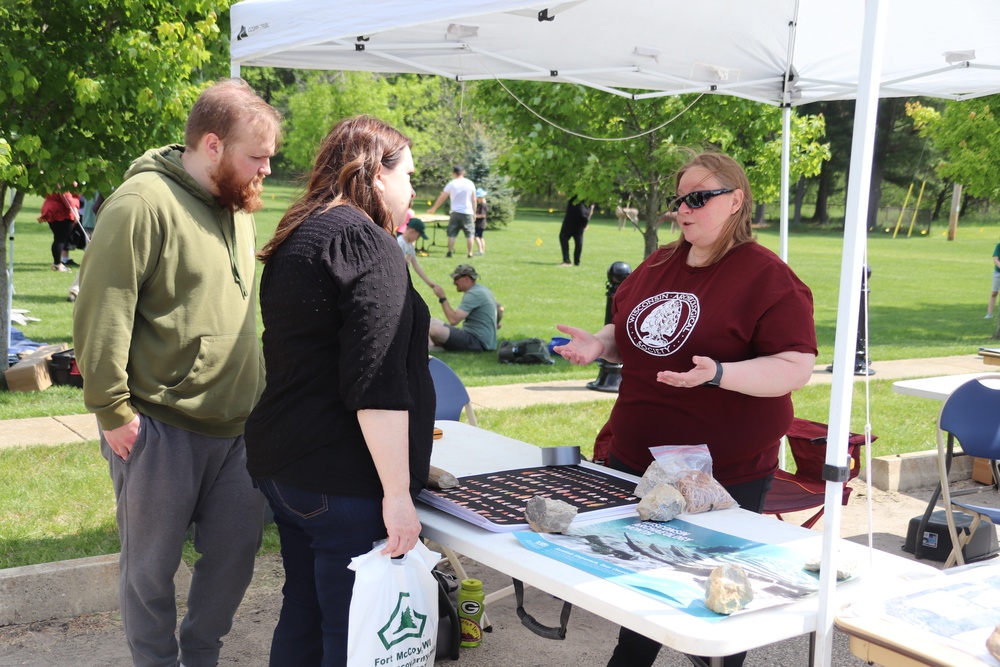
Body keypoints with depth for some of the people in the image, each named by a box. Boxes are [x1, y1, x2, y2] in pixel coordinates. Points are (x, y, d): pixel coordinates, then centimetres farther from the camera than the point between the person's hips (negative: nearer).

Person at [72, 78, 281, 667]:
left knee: (236, 552, 15)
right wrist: (113, 410, -16)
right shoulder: (144, 202, -15)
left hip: (238, 426, 8)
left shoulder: (238, 207, 11)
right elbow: (101, 314, -17)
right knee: (152, 566, 10)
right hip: (162, 428, -7)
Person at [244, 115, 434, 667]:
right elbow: (378, 382, -23)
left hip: (282, 468, 10)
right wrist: (398, 493, -22)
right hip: (344, 483, -10)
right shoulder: (365, 241, -15)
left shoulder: (297, 239, 16)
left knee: (302, 614, 21)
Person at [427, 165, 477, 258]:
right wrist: (474, 213, 11)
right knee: (469, 234, 6)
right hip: (468, 212, 1)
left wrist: (433, 208, 10)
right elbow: (474, 200, 3)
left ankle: (450, 252, 2)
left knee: (451, 234, 5)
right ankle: (470, 253, 3)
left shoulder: (451, 184, -2)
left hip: (455, 212, -1)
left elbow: (442, 197, 1)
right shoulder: (470, 183, 2)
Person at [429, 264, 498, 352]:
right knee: (433, 321, 13)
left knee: (434, 329, -29)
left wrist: (442, 297, -16)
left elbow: (453, 320, -24)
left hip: (479, 343, -11)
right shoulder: (481, 289, 14)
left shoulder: (474, 294, -18)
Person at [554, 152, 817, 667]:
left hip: (724, 474, -7)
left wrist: (717, 374, -32)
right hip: (633, 459, 7)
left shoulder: (766, 277, -14)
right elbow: (629, 333, 20)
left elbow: (796, 367, -19)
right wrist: (598, 345, -2)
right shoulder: (659, 265, 8)